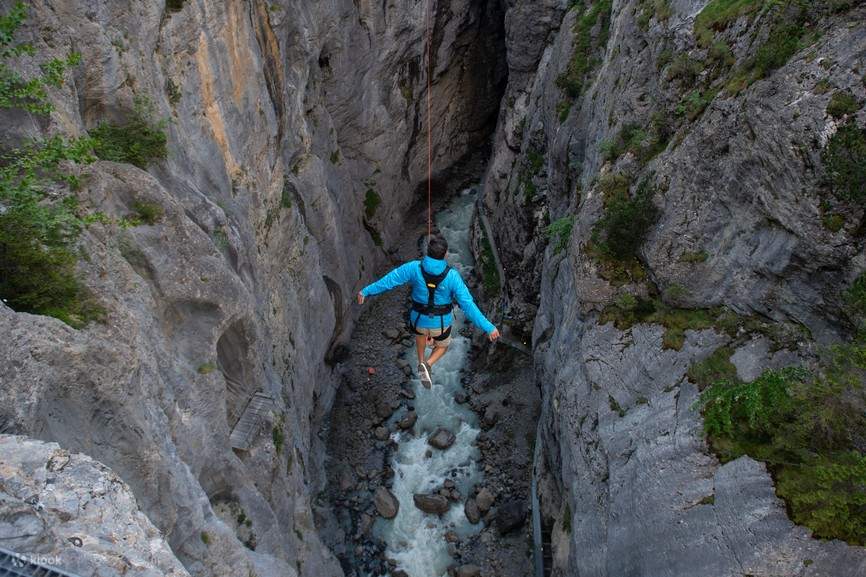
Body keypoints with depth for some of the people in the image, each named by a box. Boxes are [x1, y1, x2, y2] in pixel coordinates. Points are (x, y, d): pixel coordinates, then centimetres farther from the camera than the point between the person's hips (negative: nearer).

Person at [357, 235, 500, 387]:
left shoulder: (414, 267, -26)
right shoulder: (452, 276, -30)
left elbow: (388, 280, -15)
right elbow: (468, 305, -29)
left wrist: (366, 291, 0)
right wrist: (488, 327, -23)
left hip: (419, 318, 2)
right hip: (441, 322, -2)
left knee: (421, 331, 39)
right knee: (442, 347, 29)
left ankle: (421, 363, 46)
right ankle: (427, 366, 0)